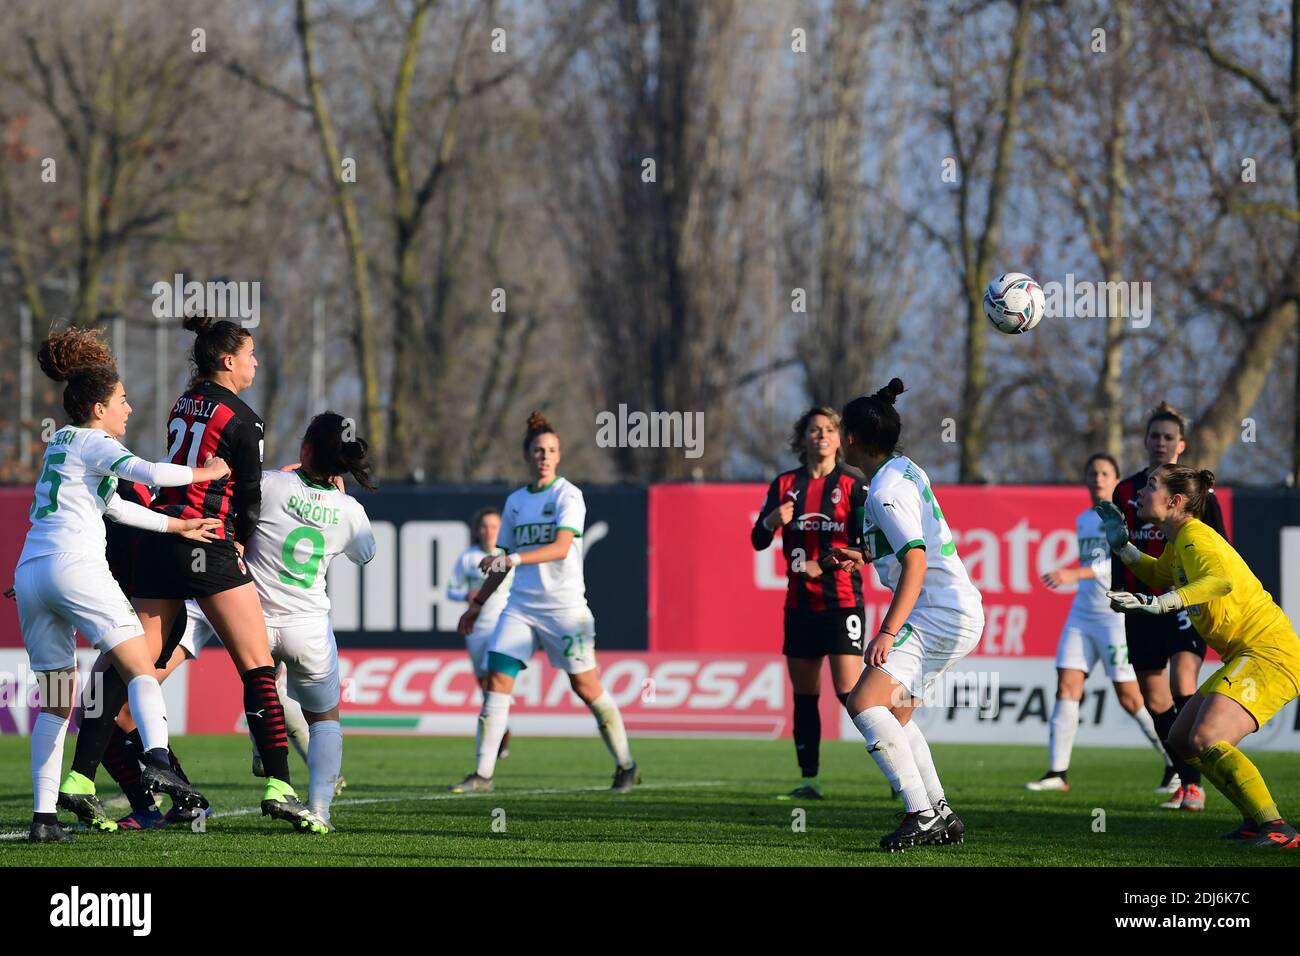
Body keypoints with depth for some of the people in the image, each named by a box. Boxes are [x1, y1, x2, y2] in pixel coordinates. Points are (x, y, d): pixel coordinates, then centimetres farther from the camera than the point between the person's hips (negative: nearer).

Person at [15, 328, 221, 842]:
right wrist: (205, 472, -3)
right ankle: (157, 761, -36)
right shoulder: (94, 442, 1)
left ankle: (44, 814, 4)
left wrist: (175, 526, 40)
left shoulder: (60, 443, 27)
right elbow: (148, 472, -18)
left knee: (55, 702, 11)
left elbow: (114, 506, 37)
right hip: (74, 566, -8)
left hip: (29, 573, 8)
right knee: (141, 670, -11)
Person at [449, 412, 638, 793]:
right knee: (497, 680, -8)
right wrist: (478, 604, 20)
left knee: (585, 686, -1)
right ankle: (482, 774, -7)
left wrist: (513, 559, -31)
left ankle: (625, 765, 15)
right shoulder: (515, 502, 12)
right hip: (521, 605, 5)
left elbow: (561, 547, -20)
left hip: (564, 605, -5)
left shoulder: (567, 496, -6)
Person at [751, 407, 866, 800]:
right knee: (804, 694, 7)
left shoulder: (853, 483, -1)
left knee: (849, 689, -15)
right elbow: (758, 541, 5)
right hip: (800, 604, 4)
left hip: (841, 601, -4)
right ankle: (809, 780, 13)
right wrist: (771, 521, -16)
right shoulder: (785, 485, 9)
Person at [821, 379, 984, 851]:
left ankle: (921, 813, -24)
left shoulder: (886, 490, -16)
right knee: (894, 715, 19)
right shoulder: (904, 470, 14)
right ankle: (942, 816, 20)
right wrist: (863, 556, 26)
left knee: (864, 702, -19)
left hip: (940, 614, -11)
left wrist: (888, 631, -31)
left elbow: (916, 562, -26)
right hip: (959, 612, 11)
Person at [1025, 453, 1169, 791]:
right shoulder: (1083, 521, 16)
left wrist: (1074, 575, -31)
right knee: (1067, 685, -6)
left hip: (1118, 615, -7)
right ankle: (1057, 772, -6)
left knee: (1128, 696, -6)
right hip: (1081, 614, 7)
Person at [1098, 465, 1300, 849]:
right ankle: (1257, 821, 19)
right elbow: (1161, 575, 37)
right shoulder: (1179, 543, 14)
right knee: (1182, 740, 14)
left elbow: (1221, 580, -39)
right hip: (1250, 655, 11)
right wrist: (1122, 545, 26)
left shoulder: (1196, 537, -16)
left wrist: (1157, 603, -47)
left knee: (1207, 740, -25)